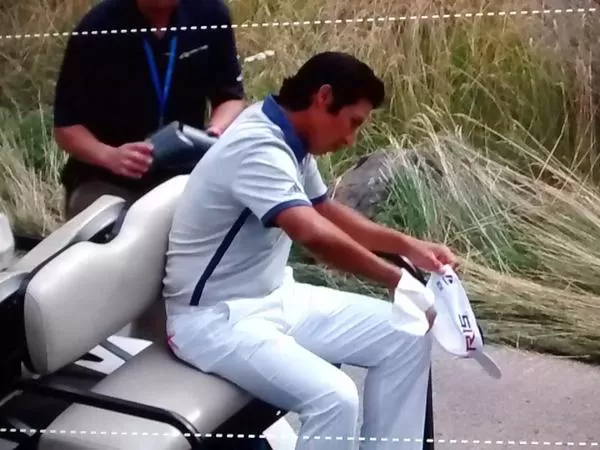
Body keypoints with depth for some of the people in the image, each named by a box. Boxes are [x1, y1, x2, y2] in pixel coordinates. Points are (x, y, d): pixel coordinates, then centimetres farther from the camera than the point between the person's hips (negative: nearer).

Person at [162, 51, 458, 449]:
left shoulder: (289, 140, 3)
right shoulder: (258, 149, -26)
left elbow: (326, 211, 18)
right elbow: (316, 235, -40)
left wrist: (407, 245, 8)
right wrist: (399, 281, -29)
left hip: (277, 296, 10)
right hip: (216, 318, -10)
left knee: (406, 338, 2)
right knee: (334, 398, -29)